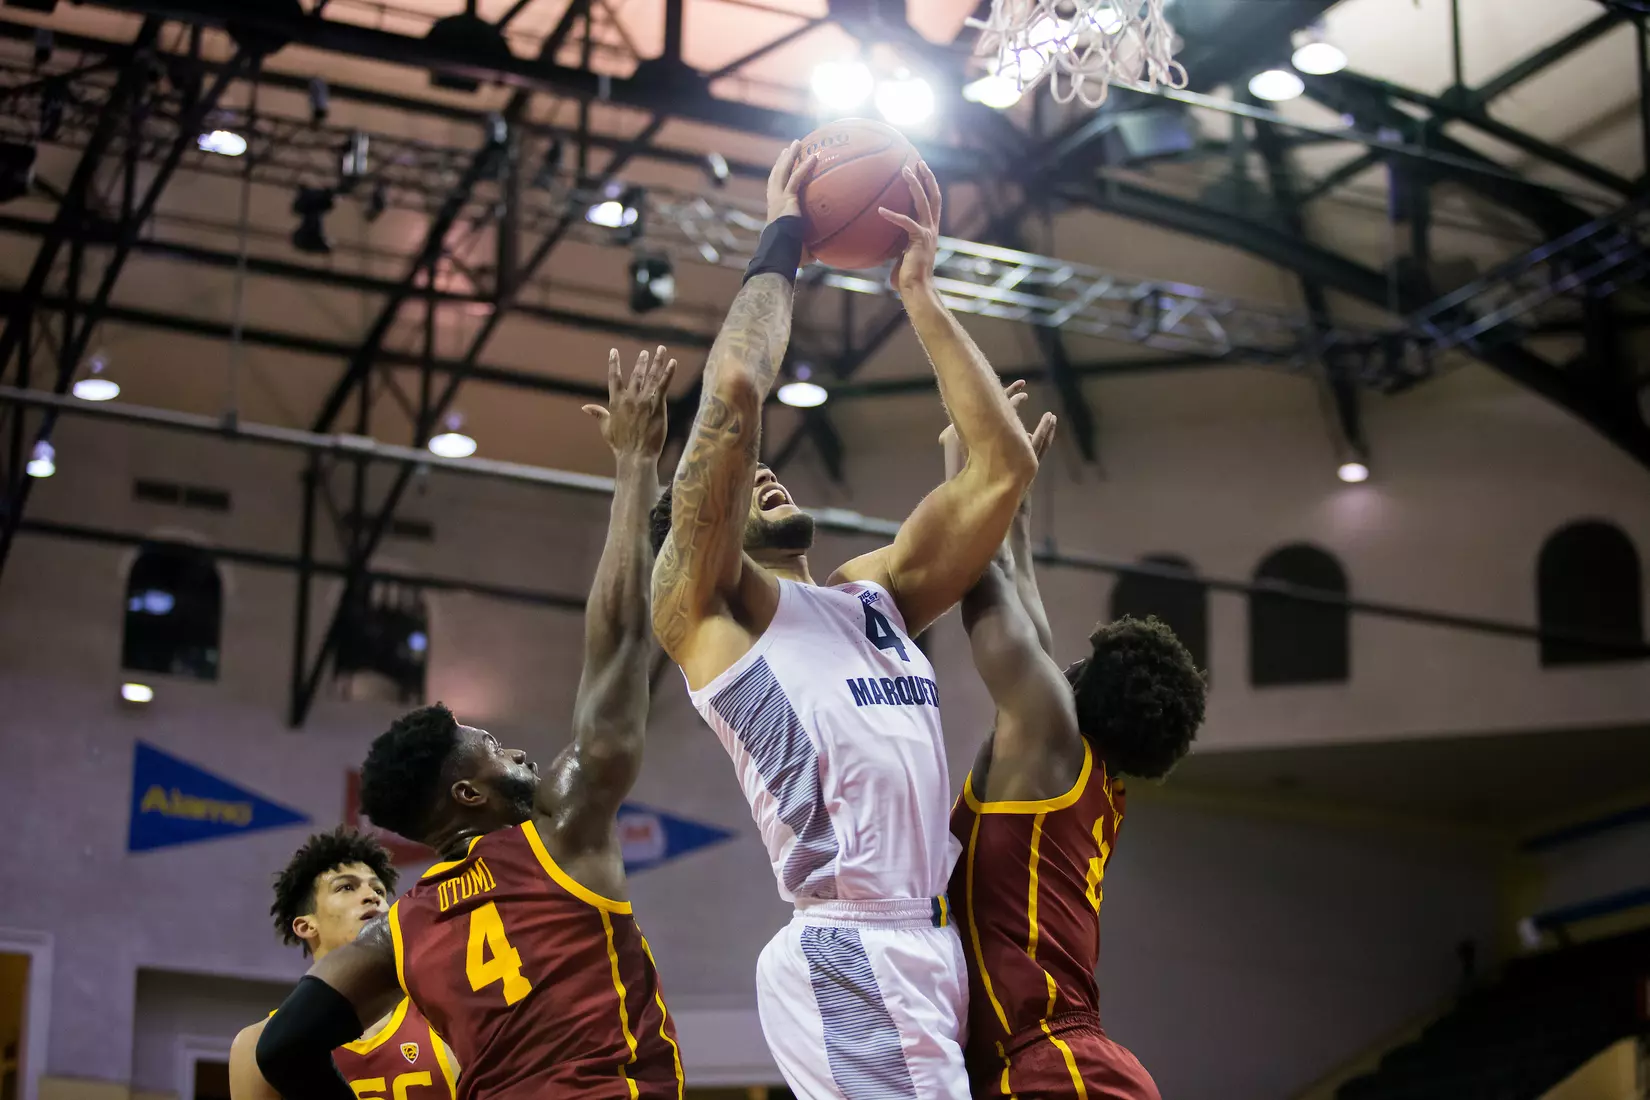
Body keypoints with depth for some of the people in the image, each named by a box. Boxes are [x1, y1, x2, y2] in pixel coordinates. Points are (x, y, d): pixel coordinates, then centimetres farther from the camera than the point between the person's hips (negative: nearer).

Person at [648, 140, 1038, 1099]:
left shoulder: (875, 595, 25)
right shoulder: (702, 604, 6)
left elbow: (1006, 464, 20)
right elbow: (736, 393, -6)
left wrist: (920, 293, 20)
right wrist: (781, 248, 7)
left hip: (942, 948, 7)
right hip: (850, 956, -7)